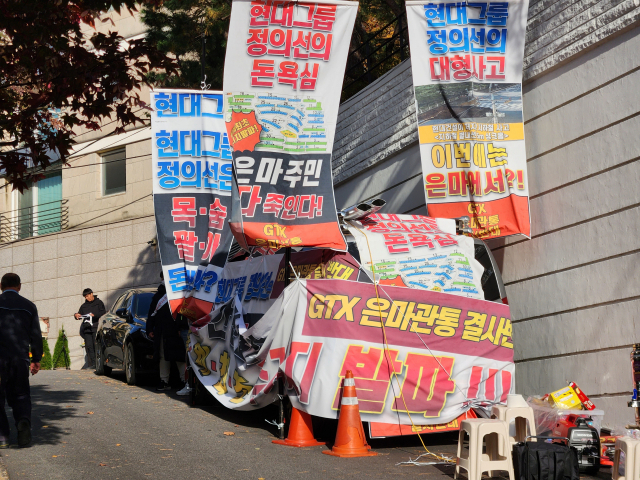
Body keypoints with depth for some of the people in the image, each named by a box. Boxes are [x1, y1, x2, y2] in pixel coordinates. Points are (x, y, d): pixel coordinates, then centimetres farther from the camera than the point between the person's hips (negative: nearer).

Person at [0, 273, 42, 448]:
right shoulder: (29, 306, 6)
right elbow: (36, 335, 7)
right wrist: (36, 359, 14)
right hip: (20, 358, 2)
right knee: (20, 394, 13)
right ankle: (23, 421, -15)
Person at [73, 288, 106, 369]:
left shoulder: (98, 303, 10)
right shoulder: (84, 306, 25)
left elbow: (104, 313, -2)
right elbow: (80, 315, 23)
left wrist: (94, 315, -17)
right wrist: (76, 315, 0)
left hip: (96, 327, -5)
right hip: (87, 328, 5)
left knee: (96, 345, -12)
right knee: (89, 346, -4)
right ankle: (92, 364, -4)